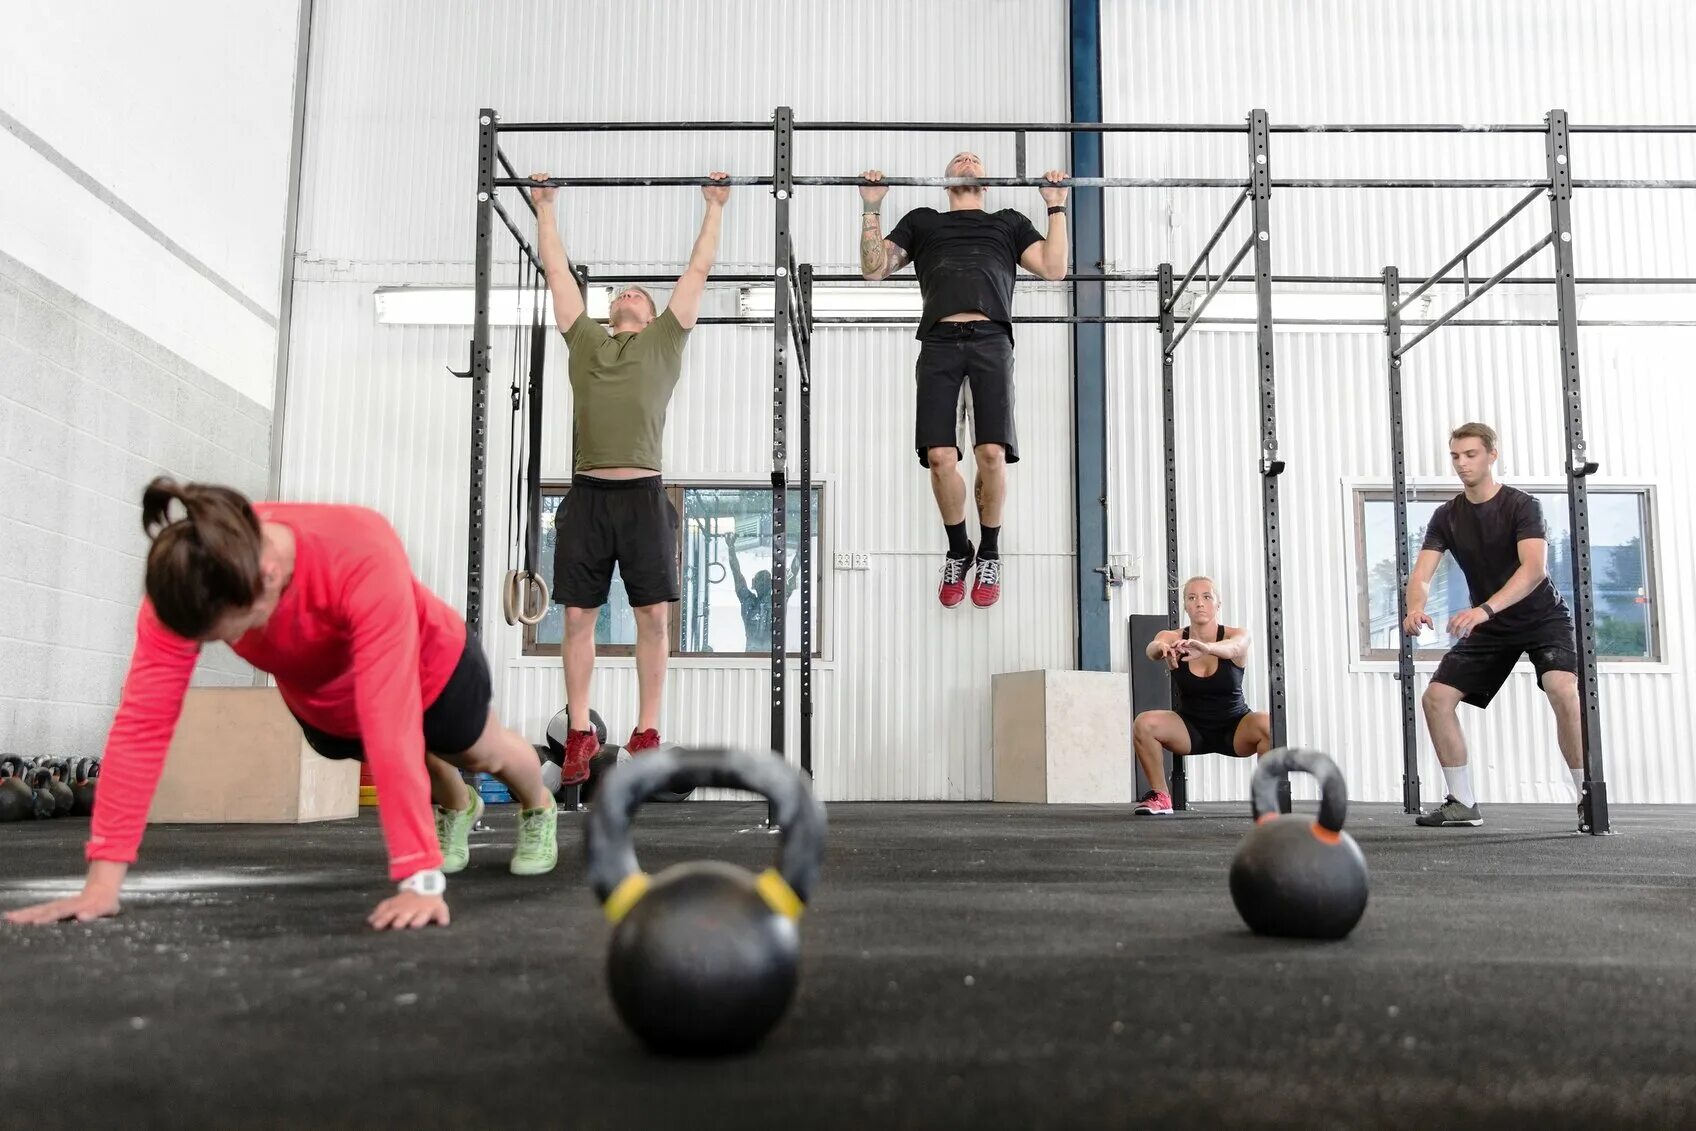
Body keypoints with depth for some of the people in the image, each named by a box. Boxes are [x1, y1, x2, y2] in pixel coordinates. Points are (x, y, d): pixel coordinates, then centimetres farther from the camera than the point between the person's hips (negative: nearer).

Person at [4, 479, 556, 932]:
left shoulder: (363, 559, -49)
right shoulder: (184, 583, -36)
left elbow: (391, 725, -53)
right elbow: (143, 719, -36)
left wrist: (422, 878, -53)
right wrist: (104, 878, -38)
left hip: (431, 669, -3)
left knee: (484, 753, 26)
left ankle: (538, 811, 60)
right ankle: (456, 808, 66)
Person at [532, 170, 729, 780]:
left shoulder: (666, 339, 16)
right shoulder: (584, 337, 20)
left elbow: (698, 270, 20)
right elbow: (558, 270, 27)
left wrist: (715, 207, 25)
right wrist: (545, 207, 33)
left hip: (643, 494, -2)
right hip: (587, 494, 2)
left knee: (653, 615, -1)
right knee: (578, 616, 2)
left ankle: (646, 736, 8)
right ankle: (580, 736, 10)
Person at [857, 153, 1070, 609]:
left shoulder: (1009, 222, 29)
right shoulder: (922, 221, 29)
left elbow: (1054, 268, 16)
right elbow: (874, 267, 18)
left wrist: (1057, 206, 14)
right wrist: (871, 206, 13)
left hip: (991, 341, 0)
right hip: (939, 343, 1)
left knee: (992, 454, -15)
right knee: (939, 457, -13)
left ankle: (989, 553, 9)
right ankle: (958, 550, 12)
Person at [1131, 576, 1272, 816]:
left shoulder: (1238, 635, -13)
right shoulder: (1173, 638, -10)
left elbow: (1232, 647, -38)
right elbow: (1151, 649, -34)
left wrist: (1206, 647, -62)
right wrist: (1161, 648, -60)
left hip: (1234, 728, -1)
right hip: (1191, 730, 1)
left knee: (1267, 724, -32)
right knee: (1144, 723, -26)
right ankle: (1159, 797, -8)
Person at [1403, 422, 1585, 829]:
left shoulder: (1521, 505, -17)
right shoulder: (1446, 516, -3)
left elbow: (1535, 568, -32)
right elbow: (1421, 574, -13)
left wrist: (1485, 608, -48)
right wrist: (1415, 608, -37)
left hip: (1541, 618, -5)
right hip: (1489, 627, 5)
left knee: (1563, 689, -31)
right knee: (1436, 698, -7)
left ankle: (1589, 797, -17)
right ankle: (1463, 803, 4)